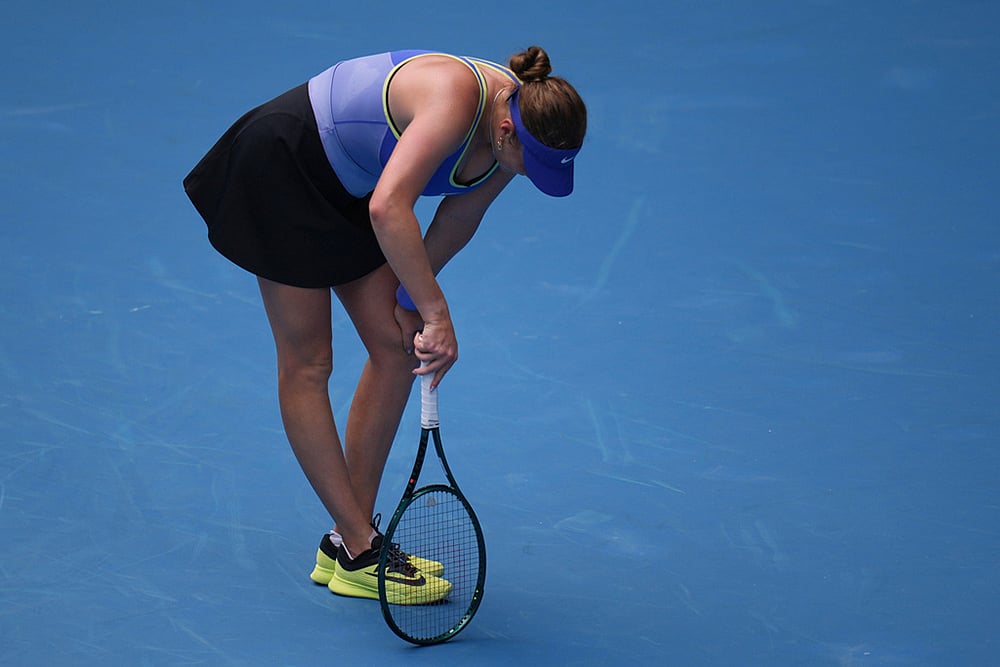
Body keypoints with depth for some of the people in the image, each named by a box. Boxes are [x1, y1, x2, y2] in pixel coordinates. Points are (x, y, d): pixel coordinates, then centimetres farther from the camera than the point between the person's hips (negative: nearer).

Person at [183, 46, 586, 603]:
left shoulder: (518, 124, -11)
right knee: (306, 365, -2)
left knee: (396, 347, 4)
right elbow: (389, 208, -44)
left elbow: (460, 218, 3)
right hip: (282, 165, -9)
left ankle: (349, 540, 12)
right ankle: (360, 556, 1)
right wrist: (435, 311, -40)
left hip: (348, 188, 9)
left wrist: (409, 295, -1)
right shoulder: (457, 97, -37)